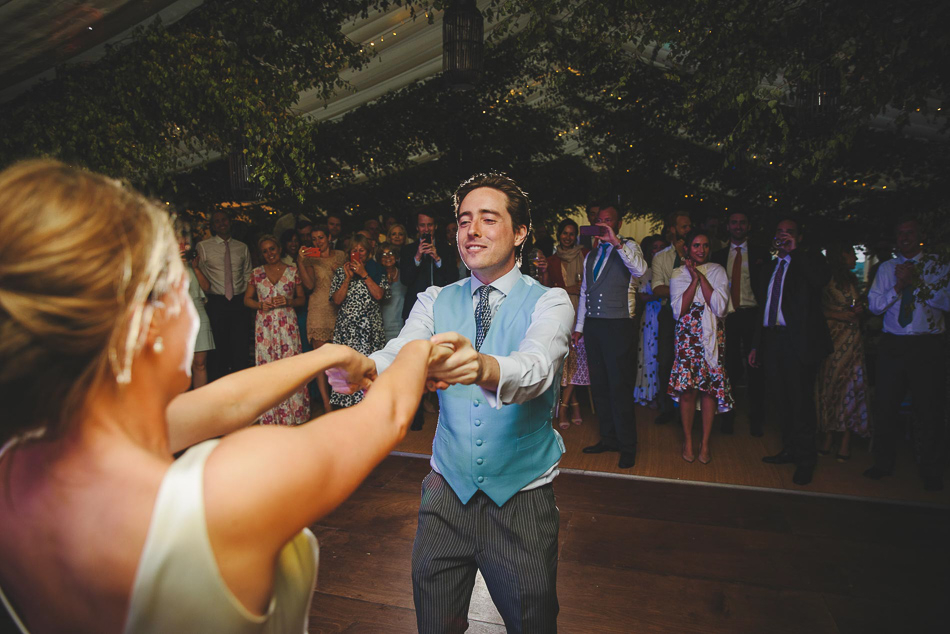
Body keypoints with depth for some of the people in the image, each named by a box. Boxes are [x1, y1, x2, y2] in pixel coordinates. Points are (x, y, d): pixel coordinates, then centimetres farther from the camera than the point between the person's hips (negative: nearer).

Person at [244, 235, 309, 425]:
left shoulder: (292, 272, 6)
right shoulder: (256, 274, 10)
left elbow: (302, 299, 8)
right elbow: (247, 299, 13)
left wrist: (288, 301, -11)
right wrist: (261, 305, -6)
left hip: (287, 324, -1)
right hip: (264, 325, 1)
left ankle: (293, 411, 7)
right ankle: (270, 415, 10)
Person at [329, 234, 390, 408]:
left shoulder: (377, 271, 8)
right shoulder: (341, 272, 12)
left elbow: (379, 295, -7)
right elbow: (337, 300, 2)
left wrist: (364, 274, -7)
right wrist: (348, 278, -5)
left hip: (370, 327, -1)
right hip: (347, 327, 1)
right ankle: (347, 403, 6)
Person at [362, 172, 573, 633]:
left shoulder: (549, 303, -10)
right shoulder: (436, 302, 1)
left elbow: (536, 368, -30)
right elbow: (397, 354, -17)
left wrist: (484, 367, -52)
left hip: (522, 497, -2)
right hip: (448, 491, 3)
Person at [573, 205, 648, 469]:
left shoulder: (628, 247, 0)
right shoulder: (591, 255, 18)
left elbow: (640, 269, -22)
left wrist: (616, 242, -26)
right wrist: (579, 326, 17)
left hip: (618, 326, -6)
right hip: (593, 325, 6)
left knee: (620, 387, -4)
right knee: (599, 385, 10)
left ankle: (627, 447, 7)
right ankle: (608, 438, 23)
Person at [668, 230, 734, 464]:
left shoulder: (718, 271, 4)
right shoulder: (679, 273, 6)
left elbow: (720, 308, -9)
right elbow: (678, 310, -7)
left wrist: (701, 276, -9)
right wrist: (694, 278, -10)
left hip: (712, 337, 0)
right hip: (687, 337, 0)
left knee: (710, 388, 1)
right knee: (687, 388, -2)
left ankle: (705, 443, 15)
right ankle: (688, 441, 15)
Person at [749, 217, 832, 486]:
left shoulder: (809, 261, 3)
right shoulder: (770, 268, 20)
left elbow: (821, 279, -22)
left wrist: (796, 251, -18)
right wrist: (756, 344, 17)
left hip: (798, 340, -6)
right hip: (772, 340, 6)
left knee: (800, 401, -3)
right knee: (779, 398, 10)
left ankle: (805, 460, 8)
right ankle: (789, 449, 24)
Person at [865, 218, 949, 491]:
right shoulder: (886, 268, 10)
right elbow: (874, 305, 2)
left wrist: (916, 282, -18)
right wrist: (898, 287, -12)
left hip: (928, 346, -2)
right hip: (892, 344, 2)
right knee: (885, 406, 7)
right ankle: (884, 463, 22)